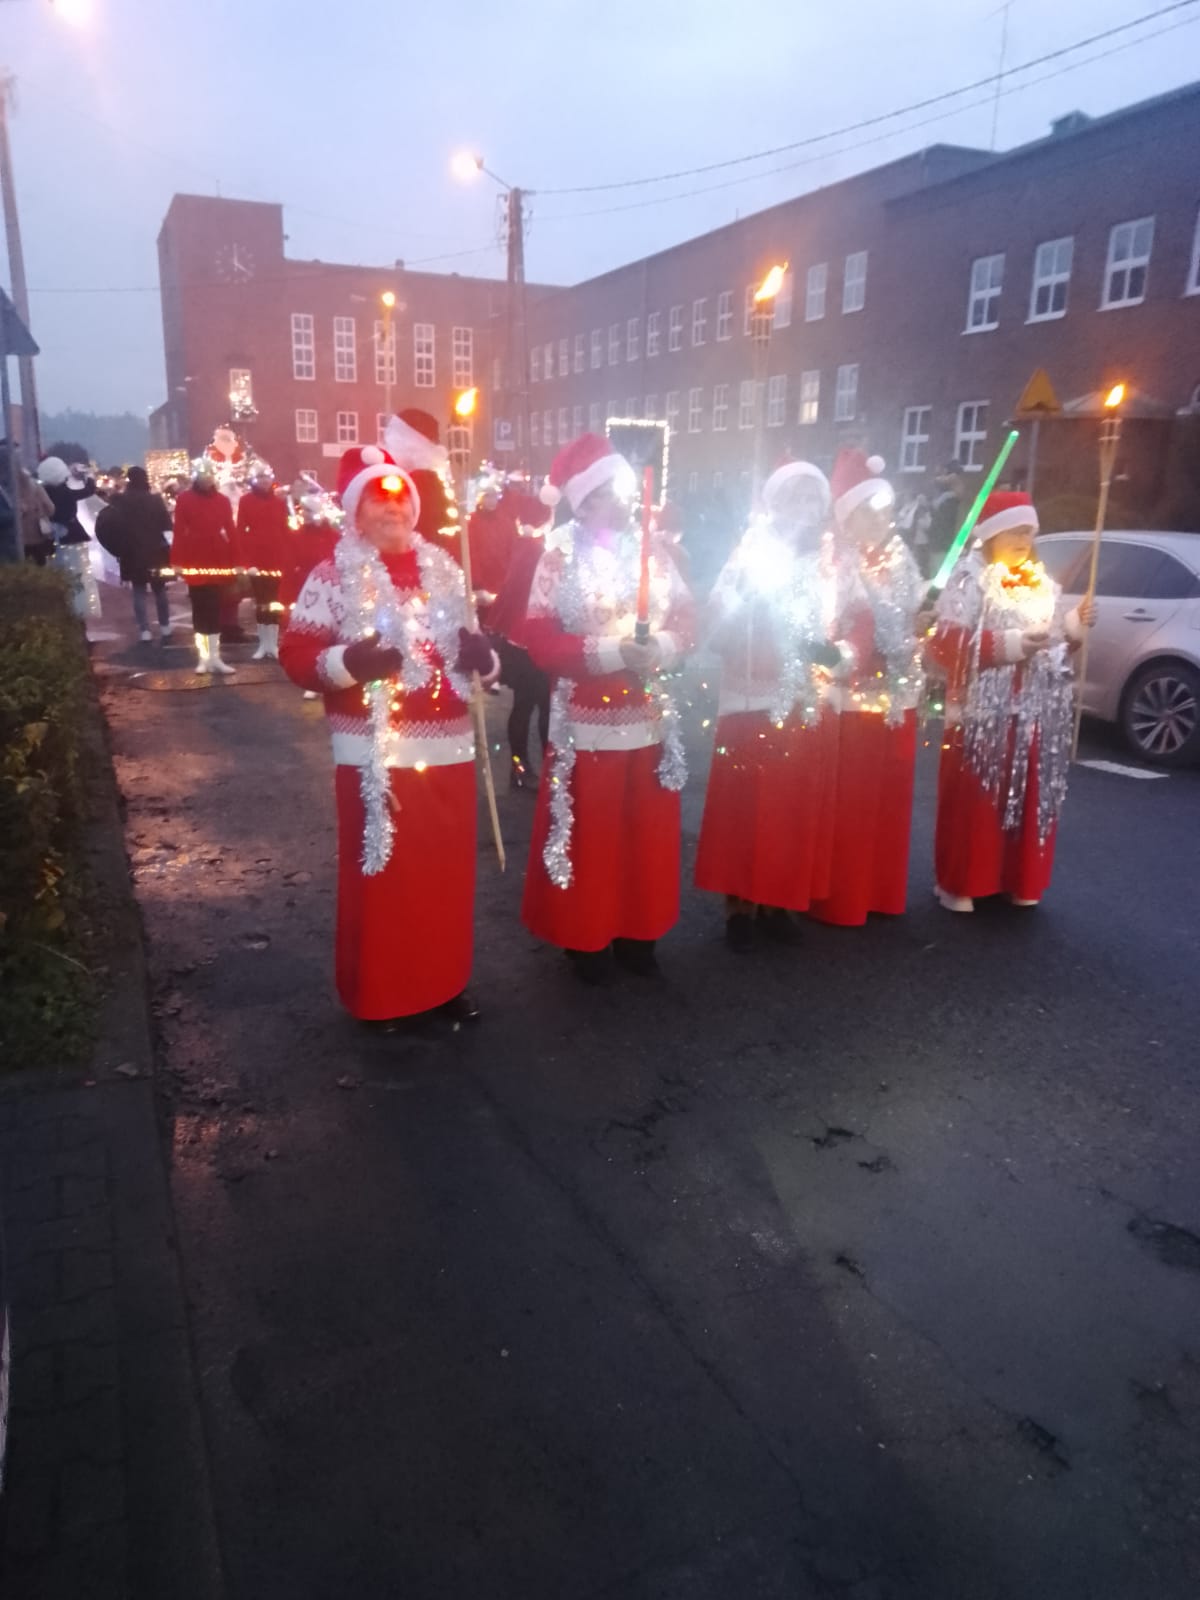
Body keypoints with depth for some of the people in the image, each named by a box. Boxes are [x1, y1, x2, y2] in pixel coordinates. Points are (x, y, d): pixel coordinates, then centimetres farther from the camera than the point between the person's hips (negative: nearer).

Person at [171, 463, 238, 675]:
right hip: (194, 562, -2)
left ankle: (214, 657, 5)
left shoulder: (222, 500, 8)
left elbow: (230, 531, 6)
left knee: (214, 610, 3)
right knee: (200, 610, 4)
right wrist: (178, 561, -9)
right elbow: (179, 531, -3)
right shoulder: (185, 499, 2)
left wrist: (235, 561, 1)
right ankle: (203, 657, 9)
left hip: (218, 562, 2)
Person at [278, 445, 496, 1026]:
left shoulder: (444, 569, 11)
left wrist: (483, 654, -2)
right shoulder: (332, 576, -4)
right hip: (376, 757, -5)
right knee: (380, 877, 3)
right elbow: (295, 655, -7)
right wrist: (348, 661, -26)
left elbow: (467, 646, 21)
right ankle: (377, 996, 21)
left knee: (448, 873, 13)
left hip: (448, 750, 5)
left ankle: (446, 982, 31)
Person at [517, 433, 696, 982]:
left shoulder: (649, 550, 5)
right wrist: (610, 653, -22)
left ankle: (637, 932, 27)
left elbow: (685, 617, 6)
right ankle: (585, 938, 20)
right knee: (588, 836, 5)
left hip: (648, 717, 4)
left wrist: (661, 646, -16)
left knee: (645, 833, 12)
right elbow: (538, 636, -14)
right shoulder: (560, 555, -7)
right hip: (586, 721, -4)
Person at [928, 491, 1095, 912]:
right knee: (973, 801, -3)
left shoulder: (1042, 583, 16)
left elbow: (1055, 644, 24)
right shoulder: (971, 577, -6)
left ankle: (1018, 880, 23)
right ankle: (957, 883, 9)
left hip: (1035, 714, 7)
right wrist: (1011, 644, -21)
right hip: (983, 712, -6)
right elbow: (946, 642, -16)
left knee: (1029, 799, 10)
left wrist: (1075, 625, 3)